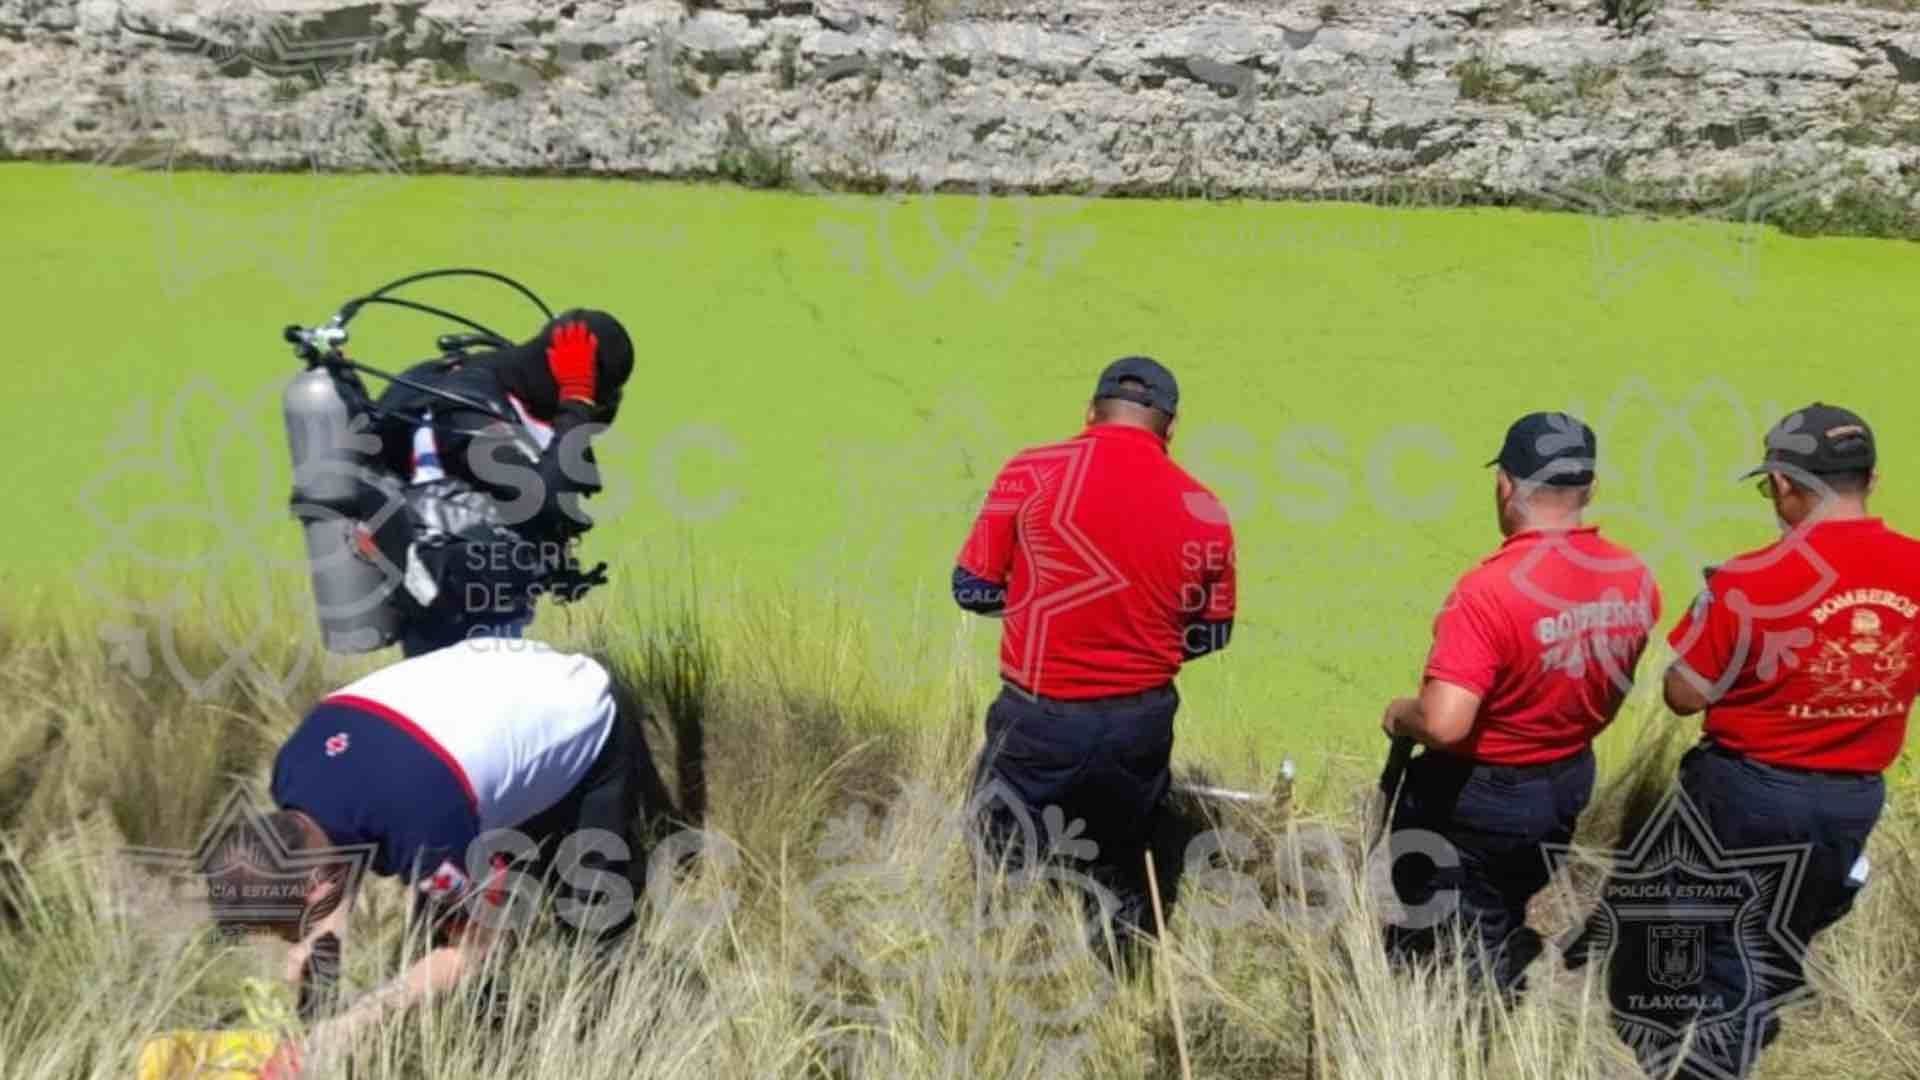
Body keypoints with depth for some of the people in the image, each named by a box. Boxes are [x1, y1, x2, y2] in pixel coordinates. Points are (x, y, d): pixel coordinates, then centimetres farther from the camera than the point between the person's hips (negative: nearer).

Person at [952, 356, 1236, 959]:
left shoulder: (1031, 472, -9)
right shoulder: (1205, 511, -3)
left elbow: (972, 589, -2)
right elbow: (1211, 635, 8)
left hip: (1039, 718, -2)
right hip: (1141, 725, 3)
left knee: (1006, 879, 18)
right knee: (1121, 874, 23)